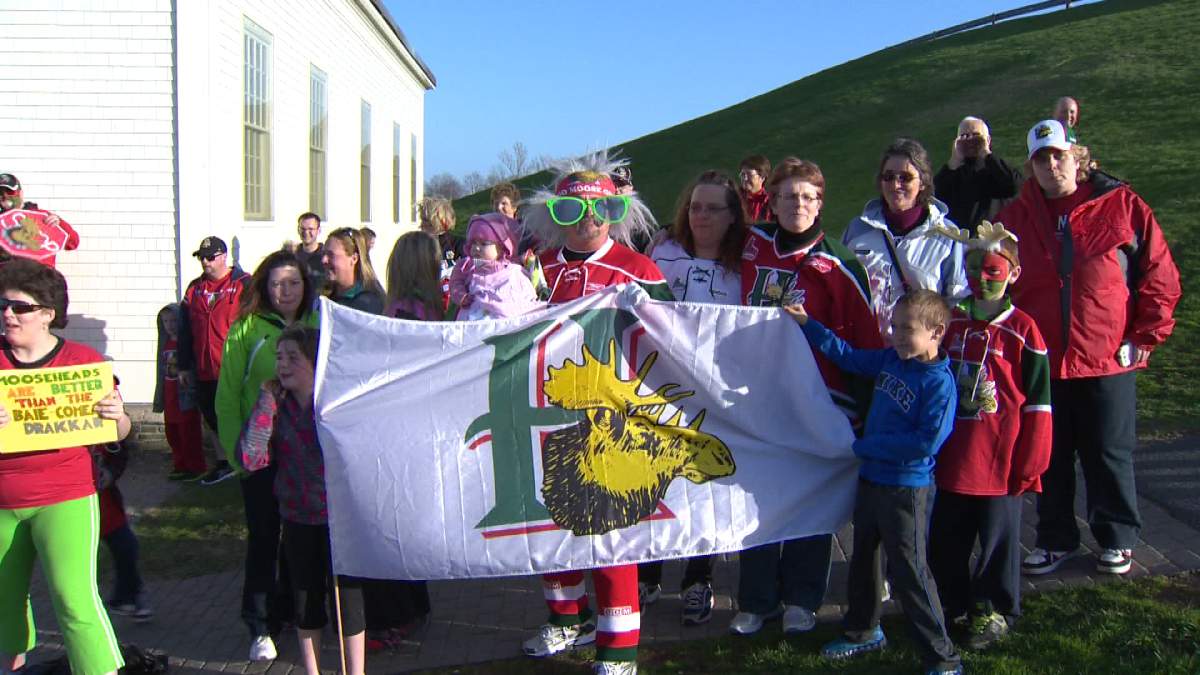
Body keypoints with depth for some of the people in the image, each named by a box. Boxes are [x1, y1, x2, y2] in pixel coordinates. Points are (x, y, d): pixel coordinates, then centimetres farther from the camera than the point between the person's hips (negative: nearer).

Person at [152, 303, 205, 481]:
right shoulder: (165, 343, 10)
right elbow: (162, 371, 15)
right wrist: (159, 399, 16)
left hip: (186, 395, -7)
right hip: (169, 397, 7)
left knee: (189, 433, -2)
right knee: (172, 433, 13)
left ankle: (195, 467, 9)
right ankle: (180, 466, 26)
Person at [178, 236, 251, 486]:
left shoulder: (244, 285, -7)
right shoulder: (194, 289, 11)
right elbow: (184, 331, 16)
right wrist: (184, 366, 14)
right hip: (204, 372, 6)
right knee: (212, 418, 16)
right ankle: (223, 463, 30)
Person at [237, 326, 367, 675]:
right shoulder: (277, 406, -2)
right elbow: (252, 458, -15)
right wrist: (266, 401, -15)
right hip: (297, 518, 4)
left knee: (346, 596, 5)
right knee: (306, 598, 16)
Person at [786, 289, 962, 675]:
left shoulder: (939, 382, -20)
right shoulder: (889, 359, 3)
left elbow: (927, 441, -26)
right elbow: (848, 356, 19)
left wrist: (866, 445, -18)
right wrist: (807, 324, 15)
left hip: (906, 488, -8)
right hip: (871, 477, 8)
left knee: (908, 571, -4)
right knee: (863, 558, 21)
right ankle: (864, 631, 41)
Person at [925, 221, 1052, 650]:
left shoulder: (1022, 330, -7)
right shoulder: (950, 324, 5)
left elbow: (1038, 403, -6)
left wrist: (1030, 461, -8)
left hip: (1000, 462, -4)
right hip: (952, 461, 5)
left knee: (998, 538, 7)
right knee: (945, 536, 12)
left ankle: (994, 610, 24)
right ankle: (955, 602, 31)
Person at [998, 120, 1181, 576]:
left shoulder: (1122, 207, -3)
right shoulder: (1015, 219, 4)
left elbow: (1160, 276, 0)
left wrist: (1146, 336, -3)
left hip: (1108, 360, -2)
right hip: (1040, 362, 3)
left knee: (1110, 454, 9)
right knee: (1049, 457, 11)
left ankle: (1117, 540, 26)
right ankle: (1056, 539, 27)